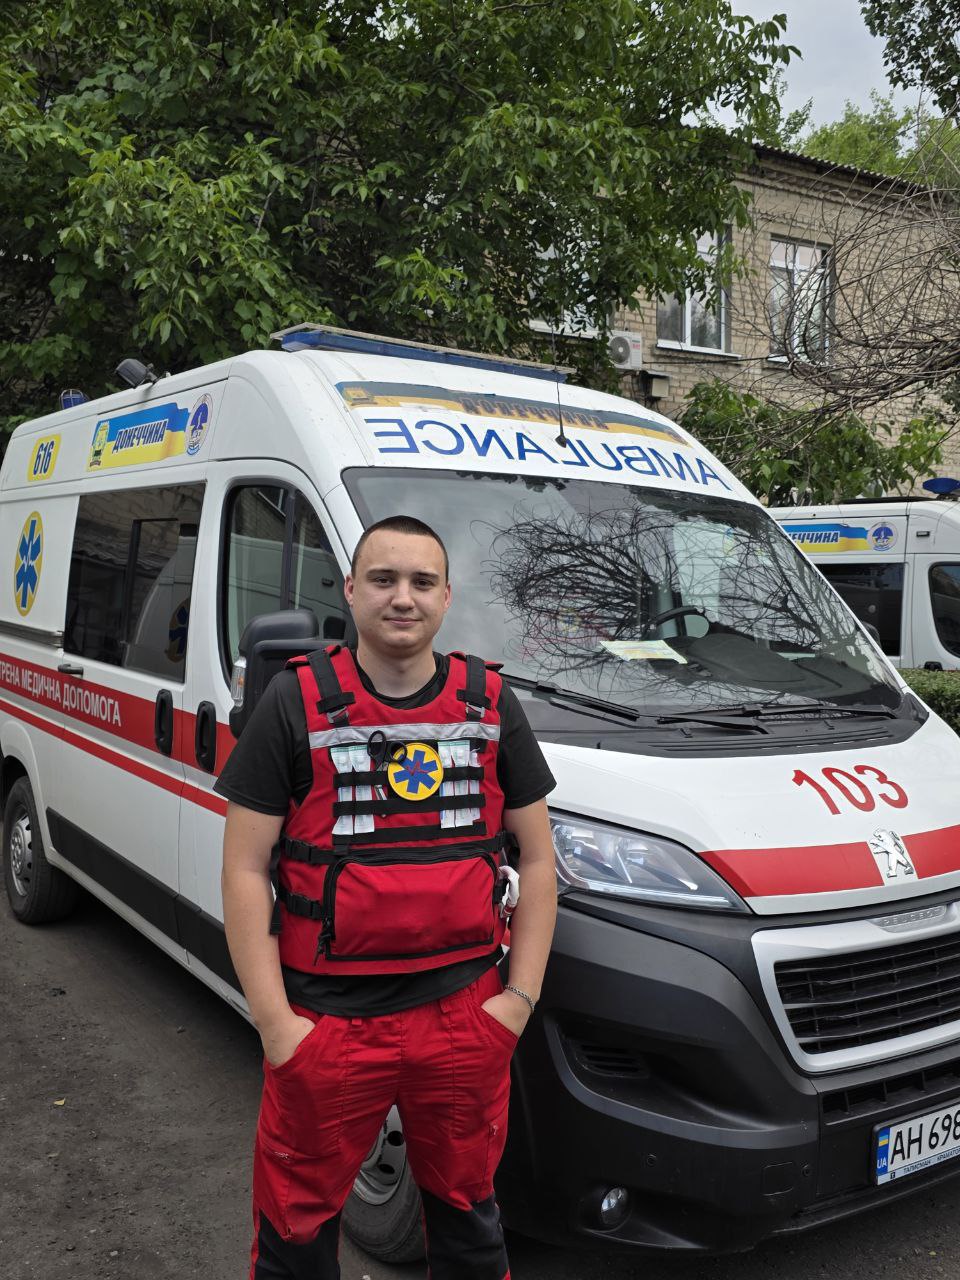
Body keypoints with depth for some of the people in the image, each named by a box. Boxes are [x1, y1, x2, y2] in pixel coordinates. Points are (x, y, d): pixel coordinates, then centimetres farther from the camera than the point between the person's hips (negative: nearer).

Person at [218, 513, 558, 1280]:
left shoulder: (491, 702, 2)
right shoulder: (296, 703, -7)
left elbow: (537, 858, 7)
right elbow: (245, 871, -6)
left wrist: (522, 994, 0)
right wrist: (273, 1020, -10)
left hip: (465, 1015, 3)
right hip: (326, 1020, -2)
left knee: (468, 1213, 21)